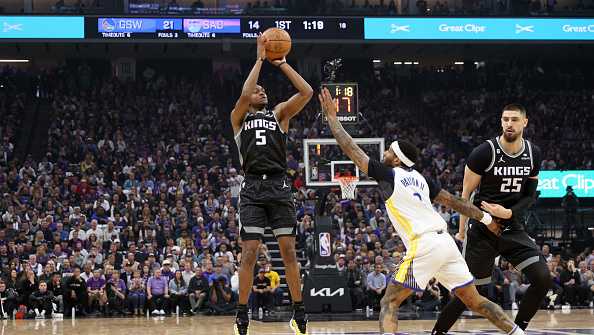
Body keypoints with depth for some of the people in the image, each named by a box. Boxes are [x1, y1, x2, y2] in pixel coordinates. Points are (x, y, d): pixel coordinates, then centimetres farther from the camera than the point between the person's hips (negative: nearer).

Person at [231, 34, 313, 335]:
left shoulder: (279, 113, 17)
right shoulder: (239, 117, 12)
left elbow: (307, 92, 3)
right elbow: (244, 95, -10)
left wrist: (282, 64, 3)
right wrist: (259, 59, -5)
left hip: (279, 187, 2)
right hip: (253, 189, -1)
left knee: (288, 250, -1)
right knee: (249, 251, -7)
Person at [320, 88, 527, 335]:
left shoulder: (388, 175, 1)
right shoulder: (419, 178, 20)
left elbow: (350, 148, 4)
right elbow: (453, 201, 22)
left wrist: (331, 117, 12)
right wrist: (485, 218, 29)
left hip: (424, 246, -8)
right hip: (445, 240, 8)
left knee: (389, 302, -4)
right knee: (474, 301, 16)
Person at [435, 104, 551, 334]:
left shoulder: (533, 154, 2)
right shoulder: (484, 152, -13)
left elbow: (530, 196, 7)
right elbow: (466, 193, -6)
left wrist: (509, 213, -11)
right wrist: (462, 230, -3)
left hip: (513, 228, 4)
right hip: (482, 230, -4)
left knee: (543, 279, -10)